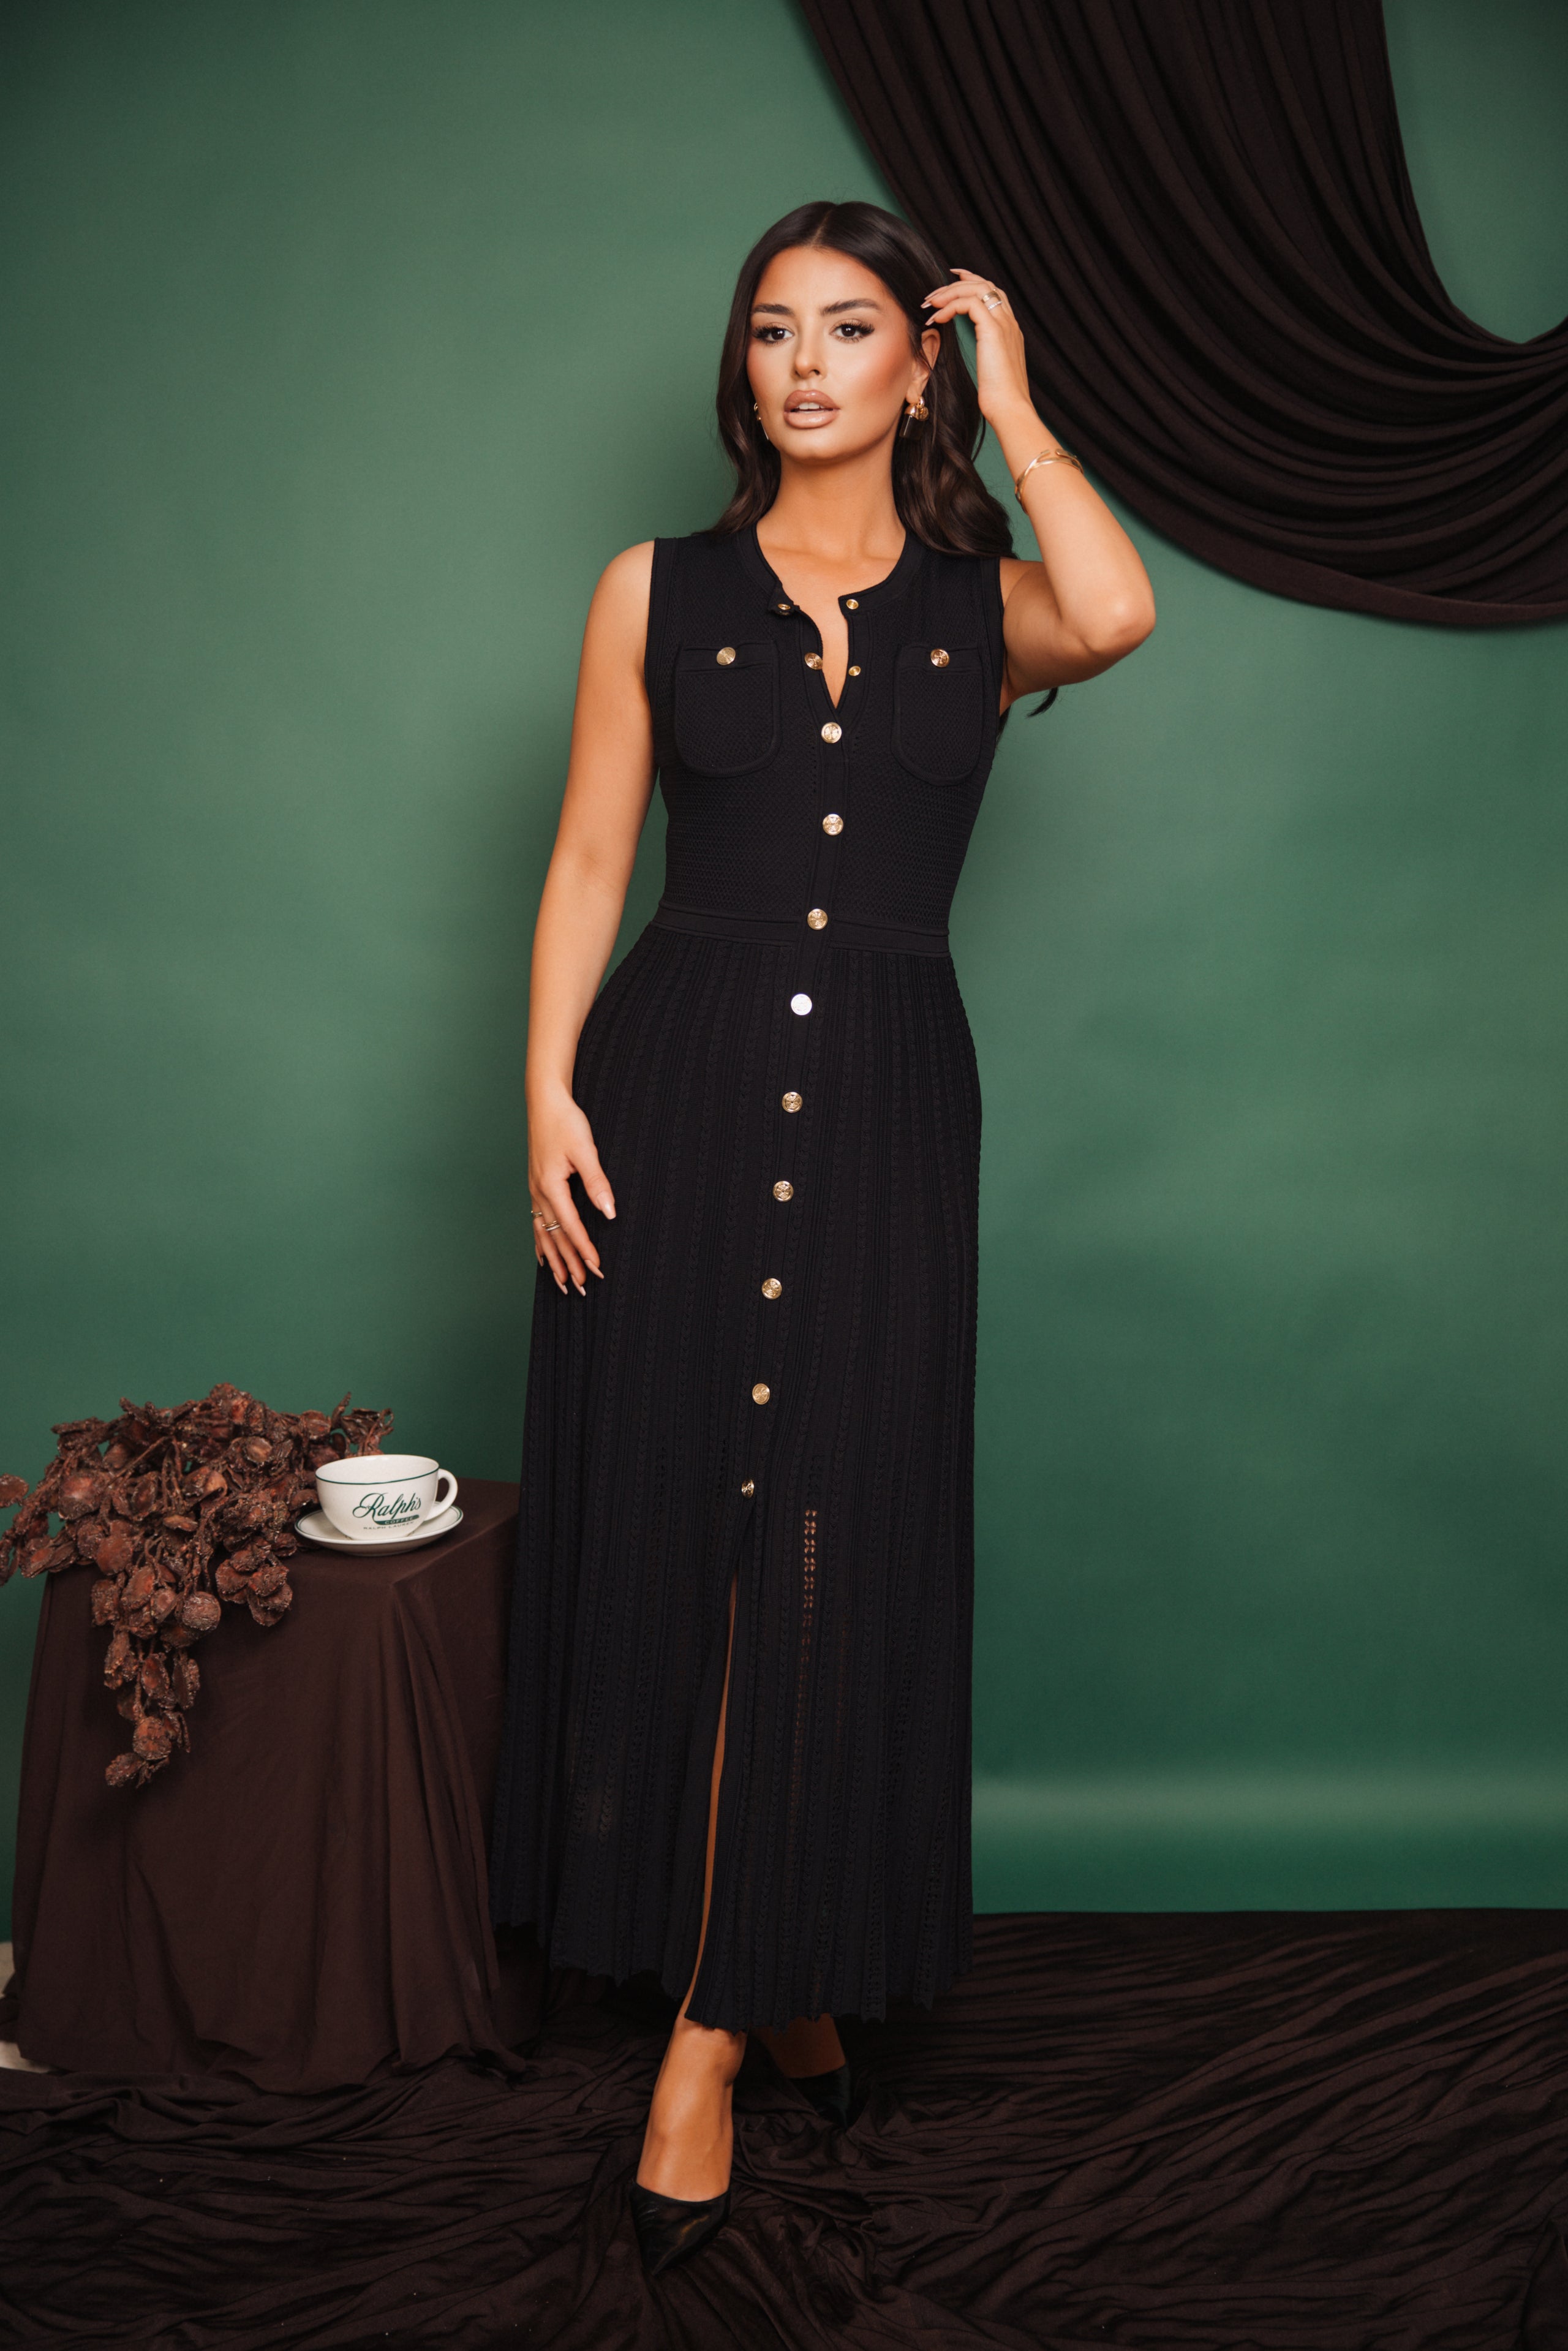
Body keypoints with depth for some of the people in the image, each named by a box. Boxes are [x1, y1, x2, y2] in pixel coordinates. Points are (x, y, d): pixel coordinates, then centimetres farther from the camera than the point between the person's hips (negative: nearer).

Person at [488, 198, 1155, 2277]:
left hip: (886, 1108, 0)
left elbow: (1120, 616, -17)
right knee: (668, 1522, 4)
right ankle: (764, 1965, 26)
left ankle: (729, 2019, 16)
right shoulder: (658, 594, 8)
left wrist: (1011, 397, -4)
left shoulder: (981, 602, 6)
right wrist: (548, 1096, -5)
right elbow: (587, 863, 6)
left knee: (831, 1545, 1)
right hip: (676, 1086, 1)